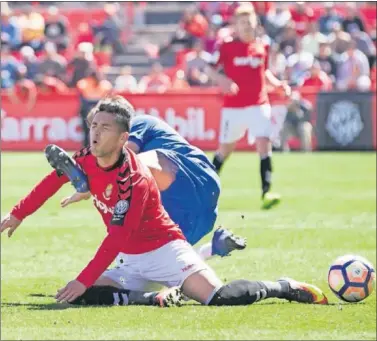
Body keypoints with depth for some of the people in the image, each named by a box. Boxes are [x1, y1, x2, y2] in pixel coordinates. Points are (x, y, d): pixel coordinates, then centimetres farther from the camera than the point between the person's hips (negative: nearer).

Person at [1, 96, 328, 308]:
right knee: (84, 296, -13)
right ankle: (153, 298, -12)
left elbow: (117, 238, -28)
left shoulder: (134, 179, -26)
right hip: (132, 262, 8)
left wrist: (84, 280, -30)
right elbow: (52, 181, 17)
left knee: (219, 298, -27)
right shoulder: (86, 160, -4)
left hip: (164, 251, -7)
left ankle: (286, 288, -4)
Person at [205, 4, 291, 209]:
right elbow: (210, 69, -2)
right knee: (226, 148, 9)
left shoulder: (262, 47, 7)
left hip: (259, 105, 2)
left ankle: (266, 192, -19)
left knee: (264, 144, -15)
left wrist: (277, 84, 5)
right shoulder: (227, 47, -4)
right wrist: (222, 81, -21)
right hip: (233, 106, -2)